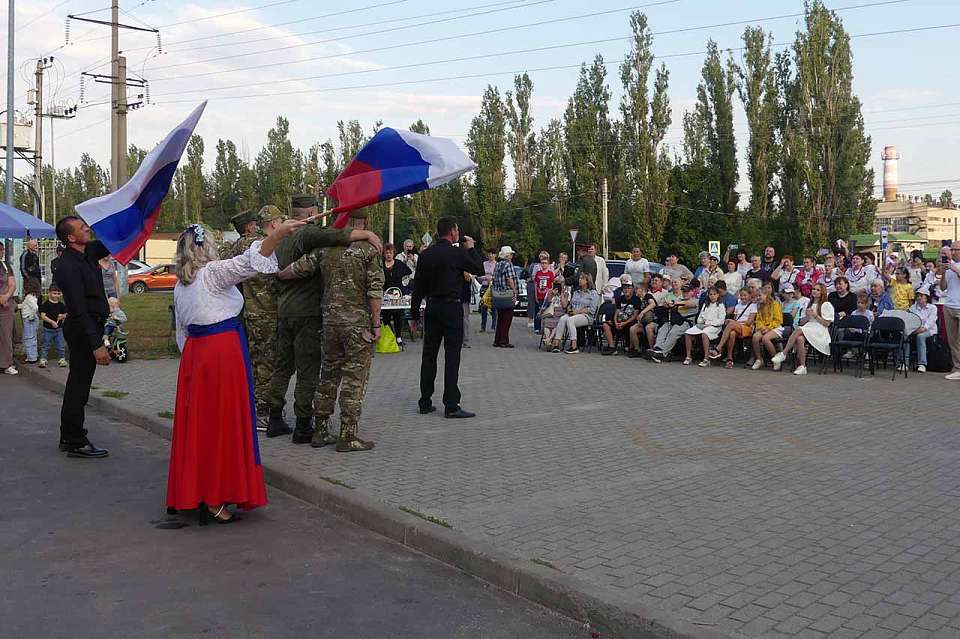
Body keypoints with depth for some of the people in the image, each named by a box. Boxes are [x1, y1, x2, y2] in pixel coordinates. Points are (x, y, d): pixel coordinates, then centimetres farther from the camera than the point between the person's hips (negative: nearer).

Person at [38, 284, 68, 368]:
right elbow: (42, 316, -12)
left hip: (59, 329, 3)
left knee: (60, 346, 7)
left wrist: (62, 316, -8)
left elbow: (65, 315, 15)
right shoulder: (46, 304, -6)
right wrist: (52, 321, -22)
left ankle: (61, 359, 16)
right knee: (46, 346, 2)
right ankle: (43, 360, 9)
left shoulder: (61, 305, 6)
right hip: (48, 329, -3)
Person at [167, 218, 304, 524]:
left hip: (194, 352, 8)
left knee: (197, 422, 12)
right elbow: (247, 263, -25)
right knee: (223, 423, -3)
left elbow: (182, 331, 19)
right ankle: (214, 501, -1)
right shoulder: (212, 272, -9)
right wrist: (278, 234, -34)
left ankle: (189, 494, 20)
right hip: (224, 349, -8)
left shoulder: (180, 286, 14)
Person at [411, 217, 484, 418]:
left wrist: (415, 312, 13)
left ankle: (425, 402, 14)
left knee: (429, 355, 10)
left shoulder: (425, 254, 5)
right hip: (451, 307, -6)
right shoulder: (458, 253, -11)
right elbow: (479, 270, 1)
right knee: (452, 356, -4)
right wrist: (471, 248, 12)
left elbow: (418, 286, 7)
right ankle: (451, 406, -5)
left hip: (431, 307, 6)